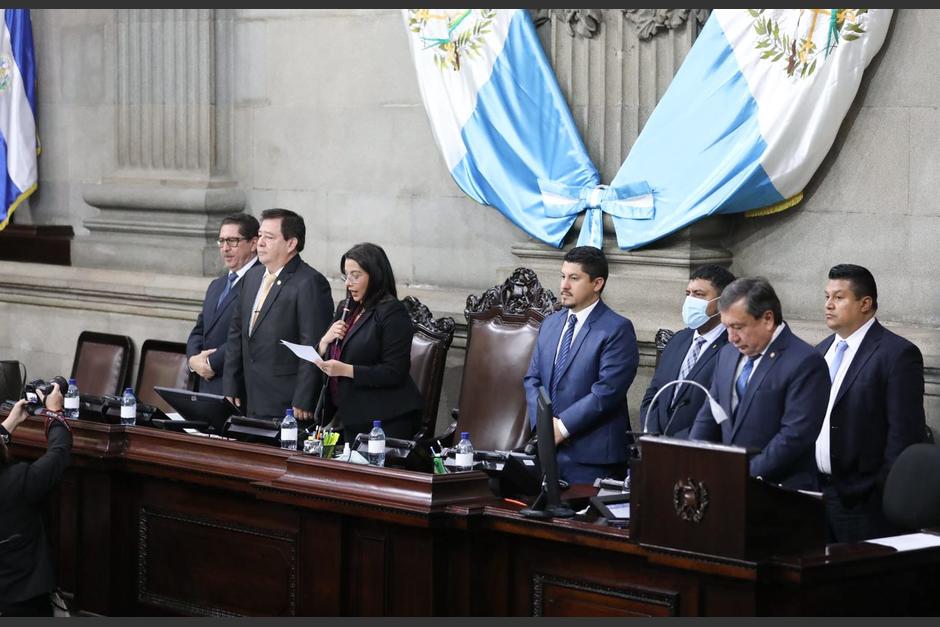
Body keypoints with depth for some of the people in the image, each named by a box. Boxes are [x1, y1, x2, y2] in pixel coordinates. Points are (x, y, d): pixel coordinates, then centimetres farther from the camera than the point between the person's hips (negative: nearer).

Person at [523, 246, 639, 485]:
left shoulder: (617, 330, -8)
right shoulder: (550, 324, 15)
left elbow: (607, 391, -16)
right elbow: (532, 380, 15)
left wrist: (562, 426, -15)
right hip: (546, 450, 6)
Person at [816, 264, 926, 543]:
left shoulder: (898, 354, -9)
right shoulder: (822, 351, 15)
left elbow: (906, 434, -13)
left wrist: (886, 494, -16)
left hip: (864, 499, -7)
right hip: (817, 490, 7)